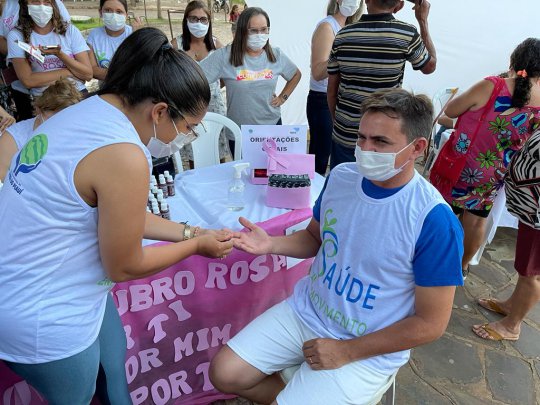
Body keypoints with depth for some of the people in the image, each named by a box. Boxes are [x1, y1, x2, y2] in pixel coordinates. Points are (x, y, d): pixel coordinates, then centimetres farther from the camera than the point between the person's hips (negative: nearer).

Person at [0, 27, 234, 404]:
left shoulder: (88, 111, -1)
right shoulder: (124, 156, -30)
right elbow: (124, 266, -17)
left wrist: (190, 231, 5)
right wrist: (196, 245, -4)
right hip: (44, 319, -9)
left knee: (114, 352, 27)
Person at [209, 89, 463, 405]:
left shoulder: (436, 221, -23)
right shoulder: (340, 177, -6)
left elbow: (431, 324, -16)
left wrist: (346, 352, -15)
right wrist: (271, 245, -10)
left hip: (368, 350, -5)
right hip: (306, 311, 5)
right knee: (224, 373, 0)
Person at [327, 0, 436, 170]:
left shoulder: (342, 35, -3)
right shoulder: (407, 34, -9)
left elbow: (332, 90, 3)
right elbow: (430, 66, 11)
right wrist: (423, 21, 17)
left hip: (344, 135, 2)